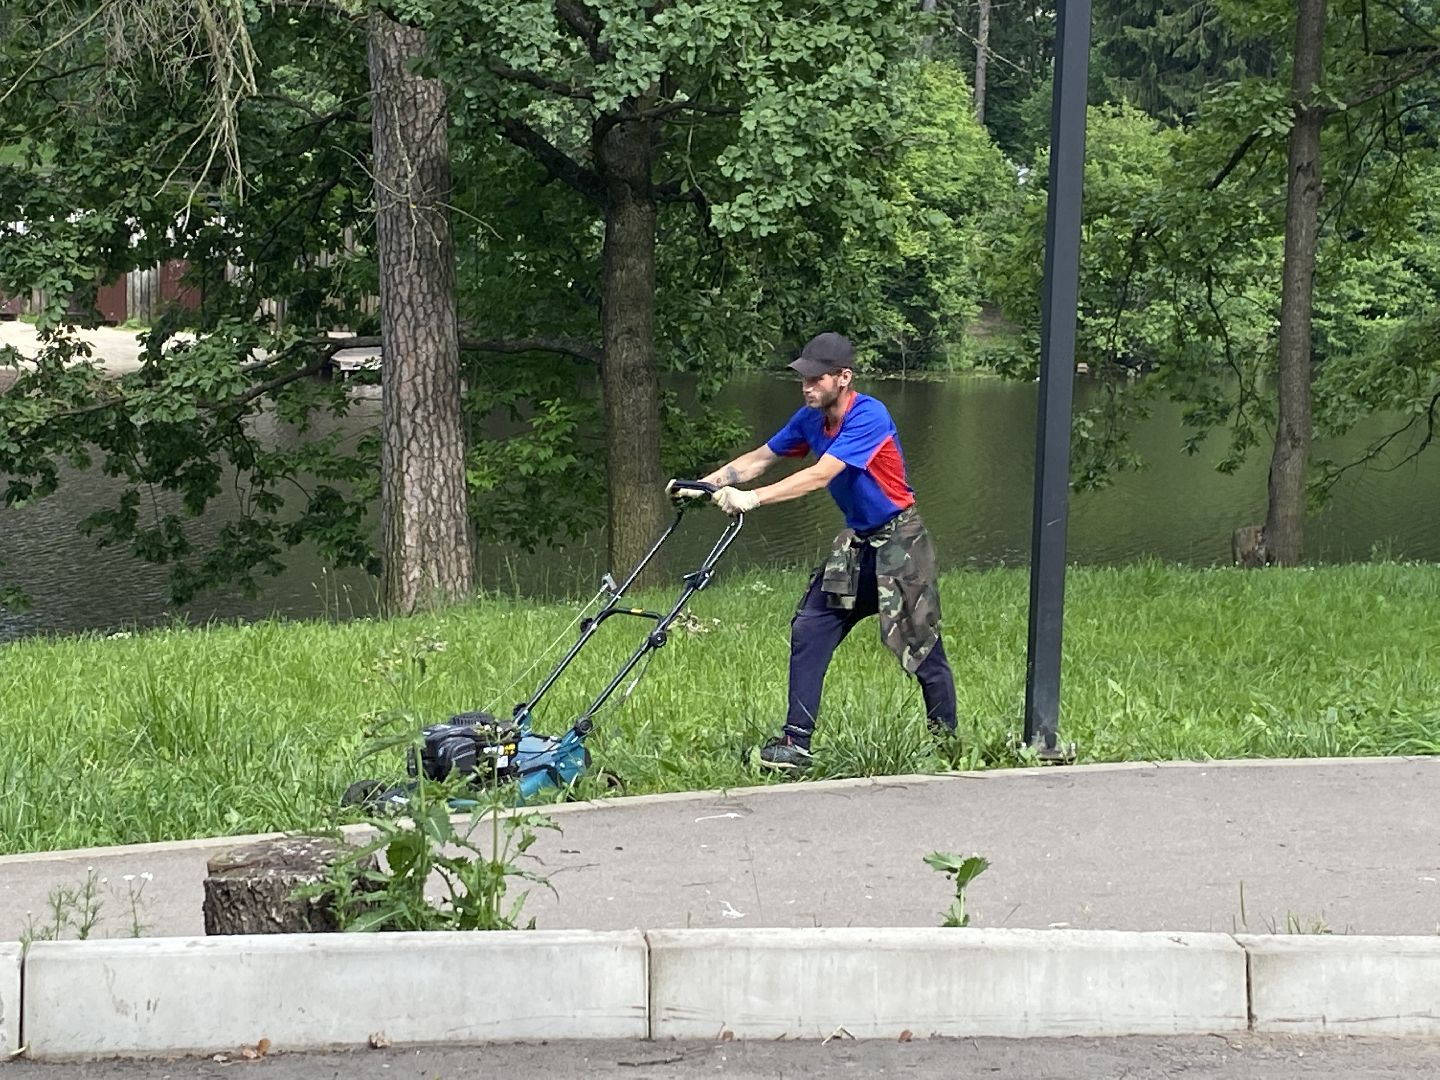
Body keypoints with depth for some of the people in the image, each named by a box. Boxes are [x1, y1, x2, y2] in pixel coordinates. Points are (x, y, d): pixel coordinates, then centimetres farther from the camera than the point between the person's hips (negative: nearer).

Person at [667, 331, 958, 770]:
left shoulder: (868, 417, -24)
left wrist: (752, 499, -37)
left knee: (921, 646, -1)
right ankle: (795, 743, 0)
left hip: (899, 541, -8)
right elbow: (759, 458, 6)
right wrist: (703, 485, -8)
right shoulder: (811, 419, 1)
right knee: (809, 630, -2)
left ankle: (947, 741, 16)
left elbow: (819, 476, -32)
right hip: (855, 541, 8)